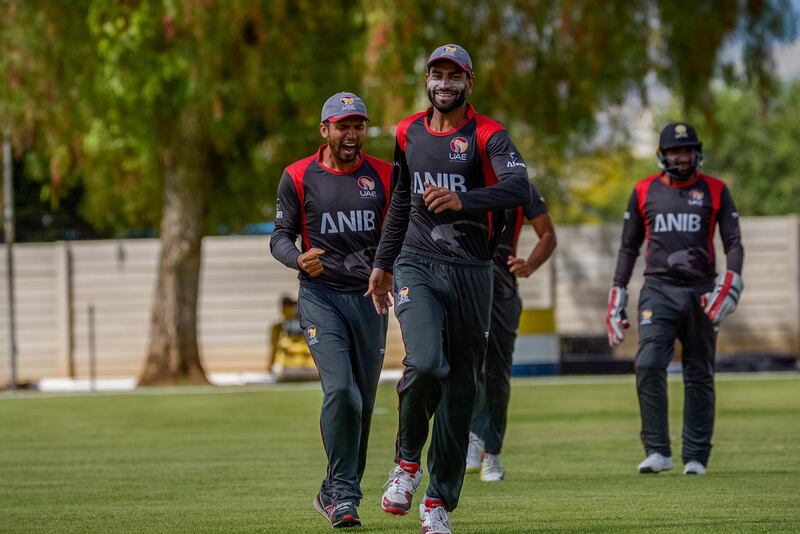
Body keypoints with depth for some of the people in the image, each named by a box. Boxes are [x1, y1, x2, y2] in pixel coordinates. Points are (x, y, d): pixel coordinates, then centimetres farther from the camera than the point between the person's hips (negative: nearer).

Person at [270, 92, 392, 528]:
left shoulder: (384, 176, 6)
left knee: (363, 402, 5)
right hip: (320, 296, -3)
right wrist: (299, 259, -20)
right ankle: (343, 496, -12)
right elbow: (280, 237, 2)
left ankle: (335, 494, 20)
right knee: (340, 390, -19)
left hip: (369, 297, 3)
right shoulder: (298, 178, 0)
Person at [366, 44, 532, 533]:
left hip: (470, 273, -1)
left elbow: (519, 188, -23)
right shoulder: (409, 134, 10)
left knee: (460, 387, 2)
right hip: (416, 267, 1)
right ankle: (408, 460, 1)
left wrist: (462, 201, -38)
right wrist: (383, 263, 24)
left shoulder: (487, 136, -5)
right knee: (425, 362, -23)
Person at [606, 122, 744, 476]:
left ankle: (695, 457, 9)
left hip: (701, 292, 0)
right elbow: (629, 247, 15)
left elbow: (733, 243, 2)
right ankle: (657, 451, -13)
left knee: (699, 377, 3)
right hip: (658, 290, 0)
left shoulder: (715, 191, 6)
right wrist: (617, 297, 9)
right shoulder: (644, 191, 9)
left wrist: (730, 284, -15)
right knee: (649, 365, -18)